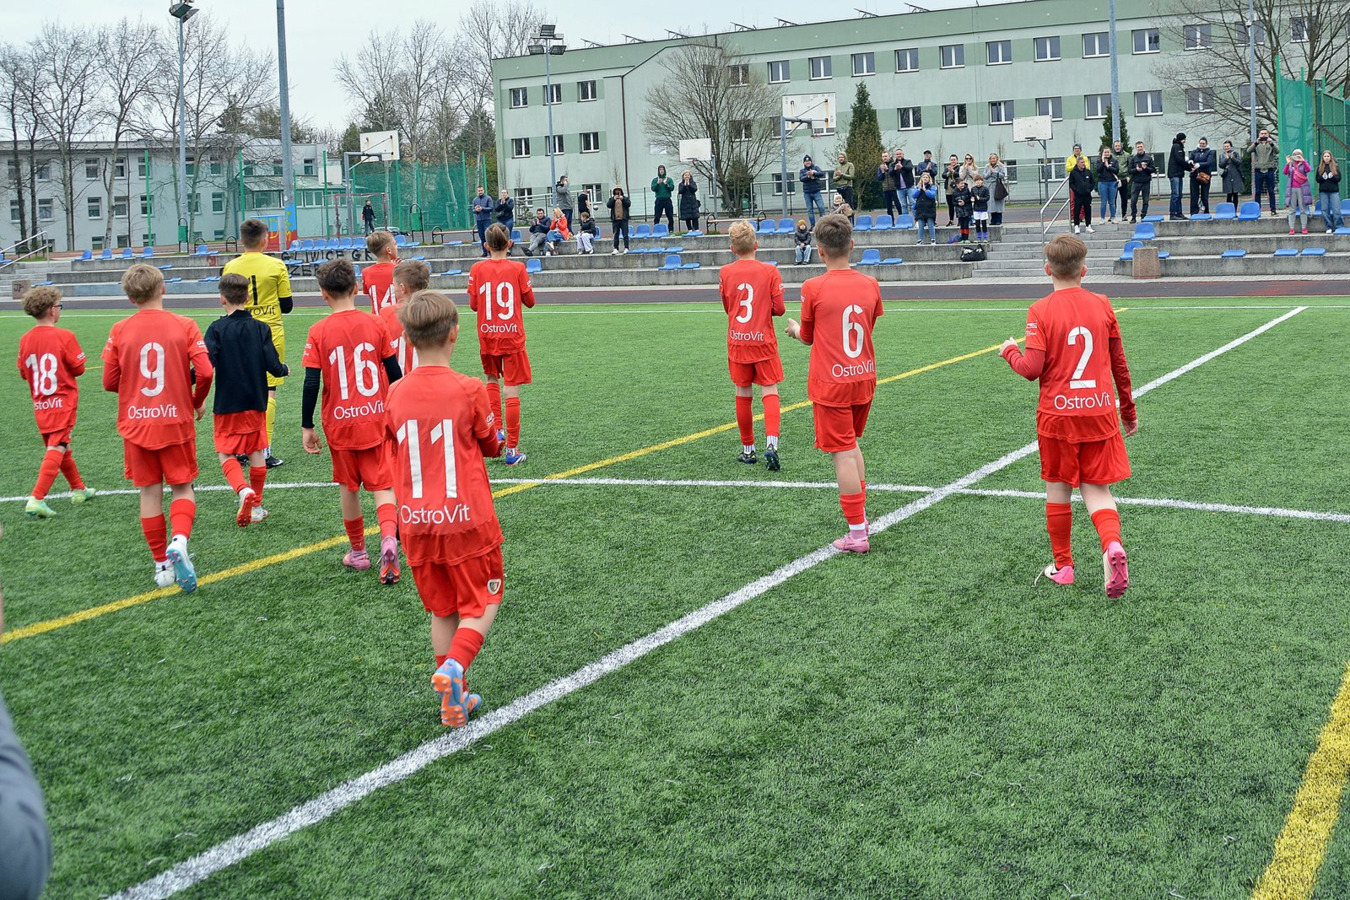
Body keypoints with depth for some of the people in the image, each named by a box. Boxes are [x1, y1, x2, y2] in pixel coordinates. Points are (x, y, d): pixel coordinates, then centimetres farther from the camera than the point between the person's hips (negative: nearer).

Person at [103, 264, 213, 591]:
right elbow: (204, 372, -12)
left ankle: (162, 564, 16)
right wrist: (197, 402, 7)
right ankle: (179, 541, -18)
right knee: (182, 488, 10)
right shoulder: (184, 325, -6)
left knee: (150, 492, 11)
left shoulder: (120, 331, -3)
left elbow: (109, 382, 0)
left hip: (136, 425, 1)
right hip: (176, 422, -1)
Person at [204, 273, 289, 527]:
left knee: (226, 453, 5)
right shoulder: (260, 328, -3)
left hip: (226, 404, -3)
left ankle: (243, 490, -20)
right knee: (256, 452, 12)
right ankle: (256, 506, 19)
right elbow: (272, 365, -6)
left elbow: (206, 364, -19)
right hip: (256, 402, 3)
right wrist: (285, 370, 16)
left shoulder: (217, 329, -9)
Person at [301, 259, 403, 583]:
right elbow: (395, 374, 2)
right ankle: (389, 539, -22)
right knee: (382, 484, 3)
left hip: (340, 423, -1)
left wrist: (306, 426, -1)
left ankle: (357, 552, 27)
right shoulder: (376, 324, -3)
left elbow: (311, 384, -10)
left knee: (348, 486, 15)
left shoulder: (318, 332, -8)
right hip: (377, 420, 1)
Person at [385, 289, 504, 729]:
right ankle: (454, 665, -14)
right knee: (481, 604, 12)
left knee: (441, 609, 18)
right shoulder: (469, 390, -12)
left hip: (417, 522, 4)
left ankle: (454, 698, 19)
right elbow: (491, 446, 2)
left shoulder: (396, 394, -2)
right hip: (467, 519, -4)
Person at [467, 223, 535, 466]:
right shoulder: (517, 268, -7)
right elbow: (530, 301, 1)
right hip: (512, 337, -2)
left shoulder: (477, 269, -4)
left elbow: (473, 304, 0)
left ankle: (496, 431, 16)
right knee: (511, 390, -2)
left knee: (491, 378, 27)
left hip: (487, 336, 2)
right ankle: (512, 449, -4)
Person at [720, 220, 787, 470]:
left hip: (737, 342, 2)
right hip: (764, 341, -2)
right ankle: (771, 443, -19)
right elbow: (779, 308, -6)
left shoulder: (725, 273, -1)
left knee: (743, 395, 11)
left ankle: (748, 450, 17)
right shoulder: (770, 271, -7)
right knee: (769, 392, 1)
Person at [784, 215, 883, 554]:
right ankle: (861, 515, 28)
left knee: (843, 454, -1)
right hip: (864, 377, 5)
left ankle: (857, 533, 1)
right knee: (852, 445, 23)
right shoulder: (870, 285, 0)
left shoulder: (814, 288, -13)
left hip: (831, 385, -5)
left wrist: (795, 328, 25)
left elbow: (808, 337, 1)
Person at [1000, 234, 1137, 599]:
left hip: (1057, 415, -2)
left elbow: (1032, 368, -15)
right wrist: (1128, 409, 20)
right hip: (1100, 412, 2)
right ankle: (1112, 545, -19)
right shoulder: (1102, 305, 2)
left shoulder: (1040, 311, -9)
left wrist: (1010, 351, 7)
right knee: (1097, 488, 8)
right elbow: (1119, 363, 8)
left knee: (1058, 488, 12)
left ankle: (1062, 566, 22)